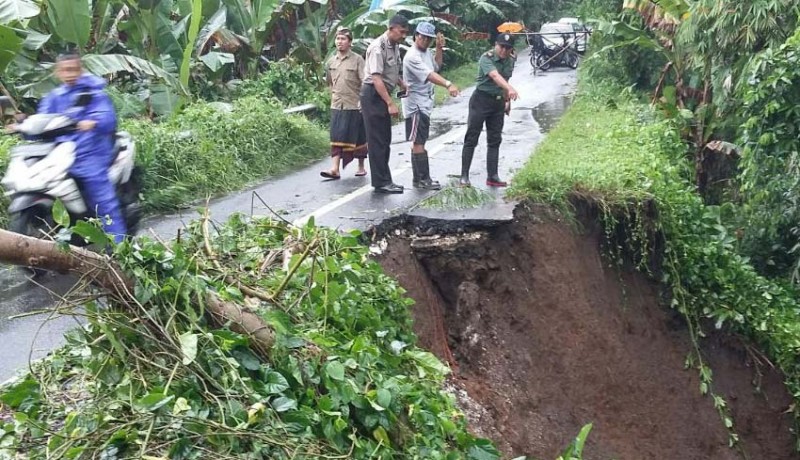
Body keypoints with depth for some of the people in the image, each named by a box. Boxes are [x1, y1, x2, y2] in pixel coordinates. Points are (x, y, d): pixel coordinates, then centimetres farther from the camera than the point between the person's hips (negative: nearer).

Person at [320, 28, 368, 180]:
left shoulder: (357, 60, -5)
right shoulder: (331, 62, 10)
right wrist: (333, 98, 16)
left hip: (354, 106, -4)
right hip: (337, 106, 4)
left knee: (358, 137, 7)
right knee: (337, 137, -3)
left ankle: (361, 167, 21)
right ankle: (335, 169, -6)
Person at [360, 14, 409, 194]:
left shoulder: (395, 46, 10)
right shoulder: (378, 47, -18)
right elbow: (376, 78, -25)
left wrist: (405, 86, 9)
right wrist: (390, 103, -29)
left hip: (383, 95, 9)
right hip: (373, 95, -9)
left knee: (385, 140, 12)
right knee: (377, 140, -6)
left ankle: (384, 180, 19)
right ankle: (381, 182, 0)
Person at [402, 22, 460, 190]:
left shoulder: (426, 52, 13)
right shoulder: (412, 56, -17)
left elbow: (436, 66, 27)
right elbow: (429, 75, -31)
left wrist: (439, 49, 12)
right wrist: (448, 84, -43)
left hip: (425, 103, 10)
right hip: (415, 103, -10)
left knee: (418, 142, 11)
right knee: (419, 142, -9)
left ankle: (419, 179, 15)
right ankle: (423, 178, -7)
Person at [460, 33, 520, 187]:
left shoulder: (510, 61, 5)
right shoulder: (486, 58, -18)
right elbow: (495, 76, -36)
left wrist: (507, 100, 22)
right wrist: (510, 89, -52)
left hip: (498, 102, 7)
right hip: (481, 100, -6)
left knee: (495, 140, 7)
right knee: (472, 139, -3)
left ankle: (492, 176, 13)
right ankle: (464, 176, 1)